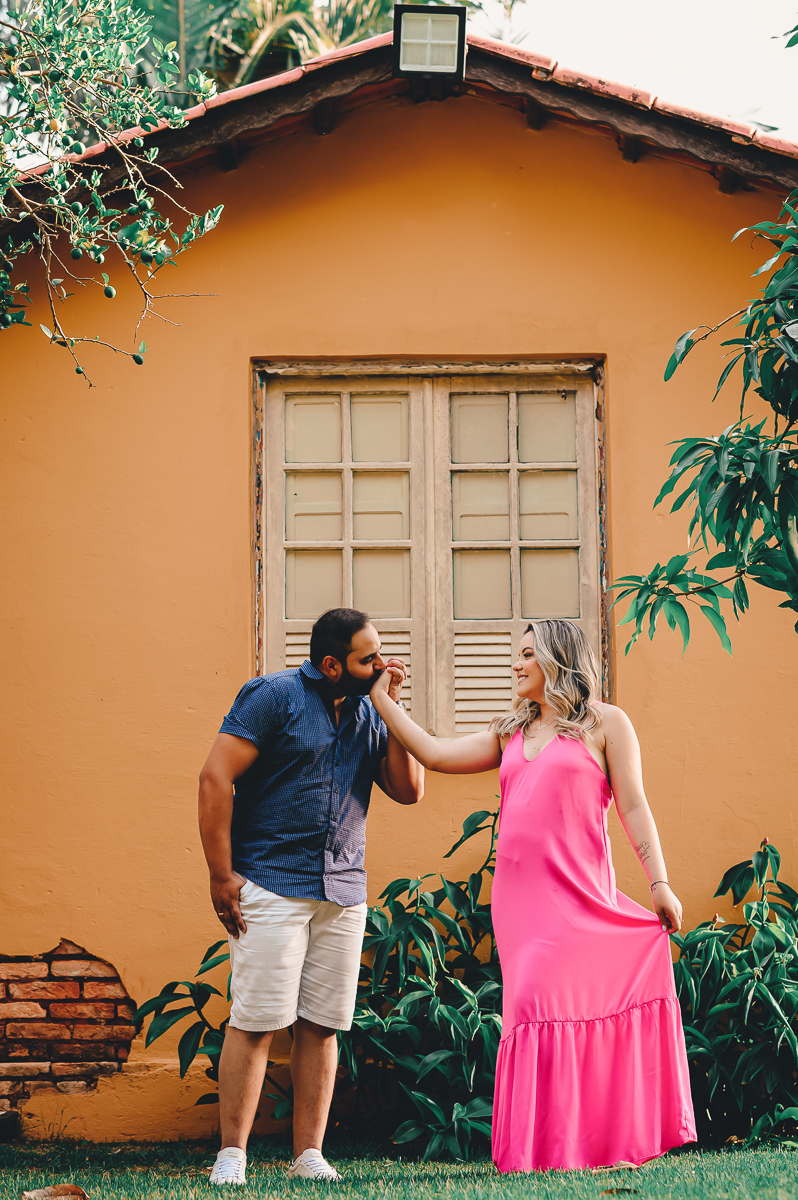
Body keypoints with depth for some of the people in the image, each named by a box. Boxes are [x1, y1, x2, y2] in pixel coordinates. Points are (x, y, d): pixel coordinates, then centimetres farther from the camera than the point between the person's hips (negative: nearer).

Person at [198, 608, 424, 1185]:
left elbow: (409, 790, 8)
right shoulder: (275, 696, -4)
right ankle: (231, 1156, -1)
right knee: (257, 1022, -8)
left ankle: (309, 1156, 10)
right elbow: (216, 777, -9)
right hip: (271, 887, -6)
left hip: (344, 893, 6)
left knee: (321, 1025, 4)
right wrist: (222, 875, -12)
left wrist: (392, 707, 1)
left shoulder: (368, 715, 14)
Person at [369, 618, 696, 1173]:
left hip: (579, 893, -4)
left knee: (584, 1003, -9)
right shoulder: (511, 733, 19)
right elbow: (435, 754, 14)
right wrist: (382, 700, 15)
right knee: (536, 1007, 0)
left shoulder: (605, 723, 6)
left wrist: (660, 883, -6)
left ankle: (595, 1143, -2)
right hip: (519, 894, 4)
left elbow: (633, 808, 0)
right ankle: (544, 1148, 2)